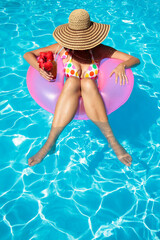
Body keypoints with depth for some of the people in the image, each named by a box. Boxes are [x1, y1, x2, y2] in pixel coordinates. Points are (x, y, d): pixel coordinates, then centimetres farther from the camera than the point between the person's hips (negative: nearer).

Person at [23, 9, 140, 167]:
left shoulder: (99, 50, -3)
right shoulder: (62, 48, 0)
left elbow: (135, 59, -1)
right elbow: (27, 55, 5)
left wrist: (122, 65, -23)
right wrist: (39, 69, -16)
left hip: (92, 101, 0)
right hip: (67, 101, 1)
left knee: (87, 82, -33)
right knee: (72, 81, -32)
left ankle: (111, 140, -36)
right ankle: (49, 143, -36)